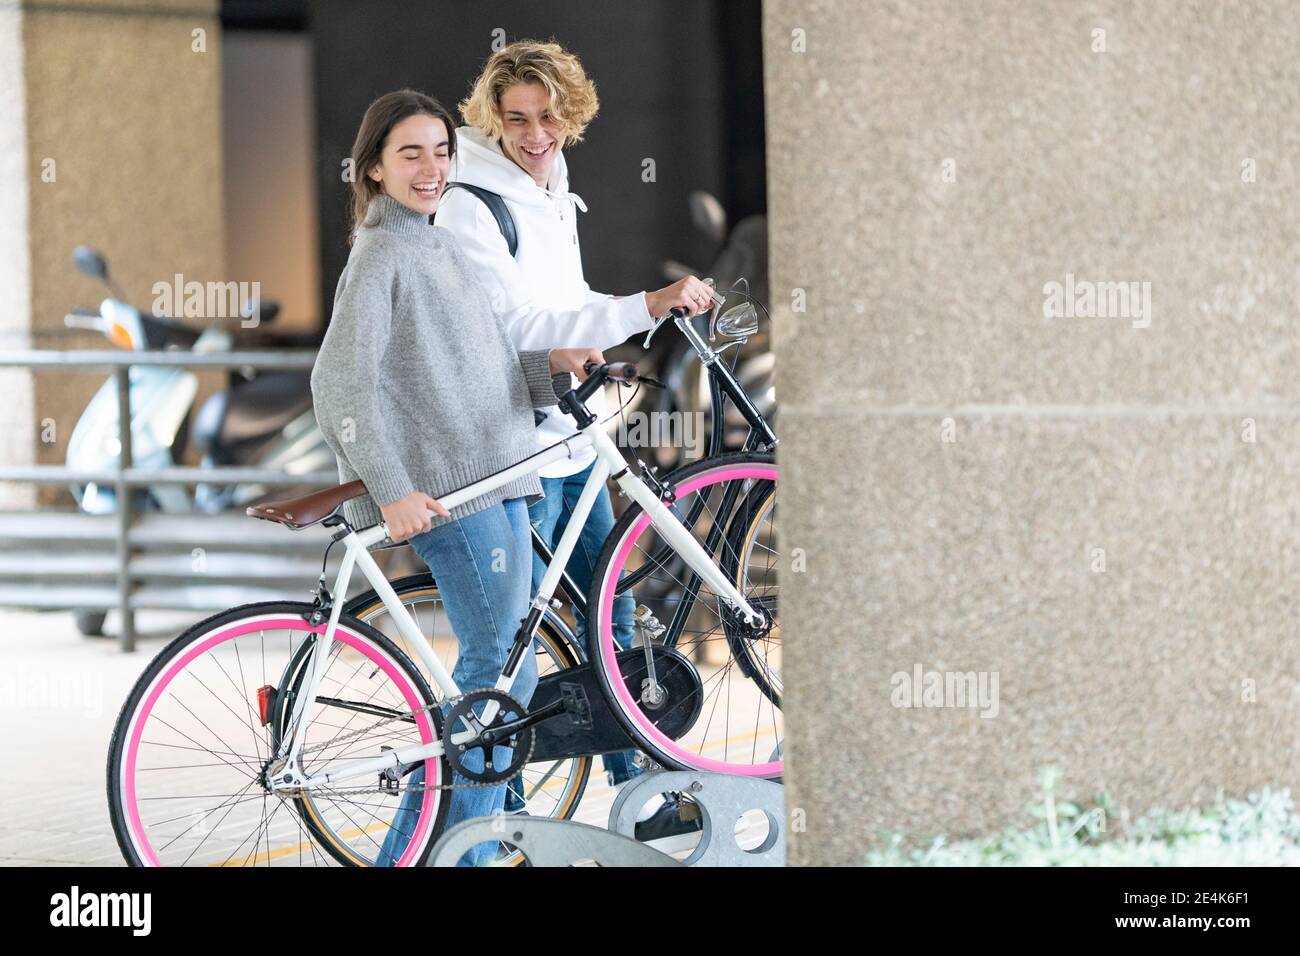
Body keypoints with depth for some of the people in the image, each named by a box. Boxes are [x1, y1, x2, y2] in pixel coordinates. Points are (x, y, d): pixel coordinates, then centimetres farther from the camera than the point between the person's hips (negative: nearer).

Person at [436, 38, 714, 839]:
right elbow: (519, 325, -25)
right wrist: (645, 308, -32)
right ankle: (501, 815, 7)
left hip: (572, 438, 9)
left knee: (608, 620, 13)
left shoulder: (553, 192, 12)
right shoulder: (472, 203, -15)